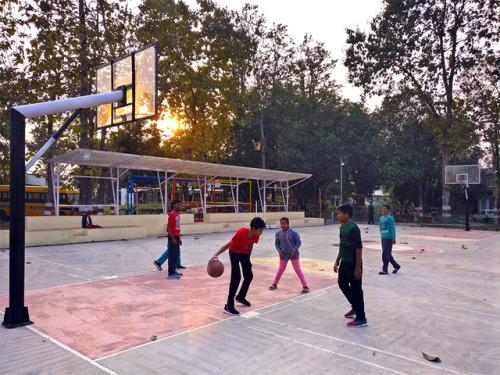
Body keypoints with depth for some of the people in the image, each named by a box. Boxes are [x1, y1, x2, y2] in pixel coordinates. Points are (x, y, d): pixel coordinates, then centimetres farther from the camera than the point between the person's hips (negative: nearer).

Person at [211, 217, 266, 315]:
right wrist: (216, 255, -39)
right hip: (234, 253, -7)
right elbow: (228, 245, -31)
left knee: (249, 276, 12)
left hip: (244, 253, 7)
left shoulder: (256, 235, -16)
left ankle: (240, 297, 38)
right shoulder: (242, 232, -35)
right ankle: (229, 306, -12)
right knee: (236, 278, -18)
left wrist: (248, 259, 15)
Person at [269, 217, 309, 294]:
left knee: (298, 270, -3)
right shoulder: (278, 234, -1)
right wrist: (279, 251, -6)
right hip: (283, 255, 3)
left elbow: (298, 242, -8)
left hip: (293, 254, -3)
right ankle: (275, 284, 29)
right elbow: (276, 244, 9)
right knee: (281, 270, 11)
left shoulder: (293, 233, -13)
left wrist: (294, 251, -16)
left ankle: (305, 286, 3)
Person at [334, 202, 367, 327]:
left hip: (353, 263, -9)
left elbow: (359, 248, -21)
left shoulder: (353, 228, -20)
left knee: (356, 289, -1)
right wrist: (337, 261, 19)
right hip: (344, 262, 10)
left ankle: (361, 319, 11)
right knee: (342, 283, 20)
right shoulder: (342, 227, 8)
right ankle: (355, 307, 39)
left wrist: (358, 267, -22)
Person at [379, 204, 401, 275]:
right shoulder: (381, 218, 14)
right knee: (387, 254, 13)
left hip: (388, 238, -8)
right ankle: (396, 266, 28)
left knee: (385, 254, -8)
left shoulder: (390, 218, -9)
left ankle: (385, 270, -2)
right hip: (383, 237, 8)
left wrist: (393, 238, -13)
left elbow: (393, 228, -11)